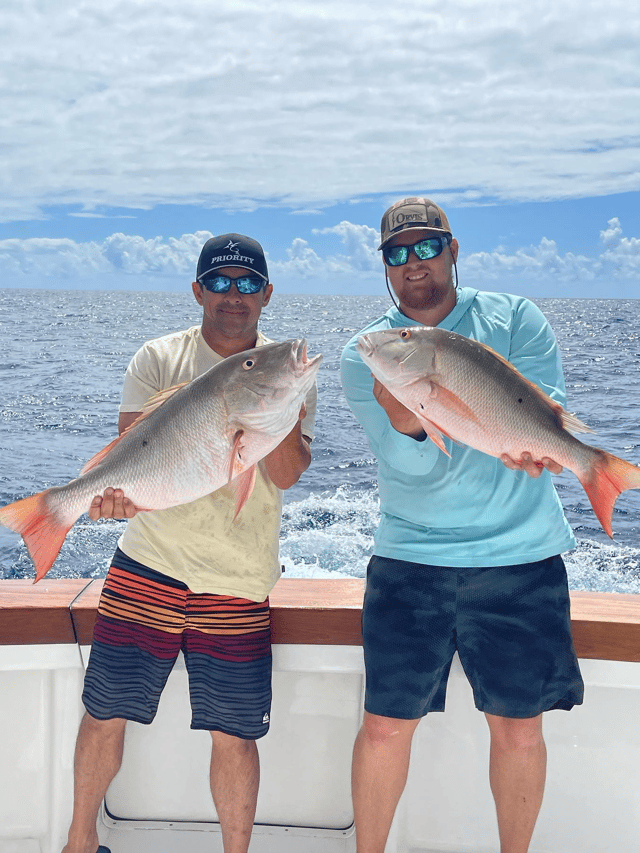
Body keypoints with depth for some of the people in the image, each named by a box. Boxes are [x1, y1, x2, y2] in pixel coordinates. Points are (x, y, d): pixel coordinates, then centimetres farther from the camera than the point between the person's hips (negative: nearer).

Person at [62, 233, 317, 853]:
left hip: (238, 581, 0)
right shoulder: (158, 359, 2)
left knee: (234, 734, 1)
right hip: (147, 566, 1)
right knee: (105, 713, 8)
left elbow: (286, 472, -11)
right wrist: (116, 486, -29)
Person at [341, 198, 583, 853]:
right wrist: (400, 419, -32)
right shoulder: (364, 356, 0)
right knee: (385, 726, 4)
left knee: (518, 728, 10)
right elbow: (412, 465, -12)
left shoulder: (514, 319, 2)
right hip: (411, 560, 0)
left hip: (521, 558, 0)